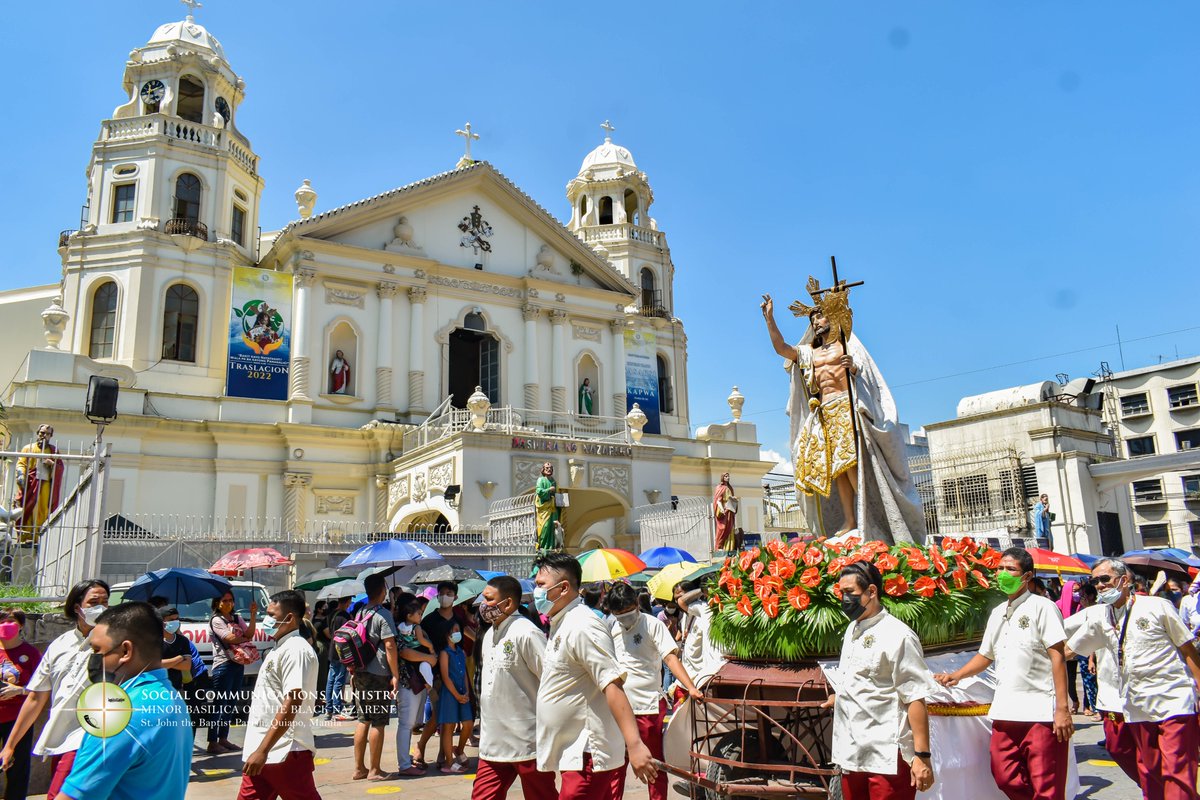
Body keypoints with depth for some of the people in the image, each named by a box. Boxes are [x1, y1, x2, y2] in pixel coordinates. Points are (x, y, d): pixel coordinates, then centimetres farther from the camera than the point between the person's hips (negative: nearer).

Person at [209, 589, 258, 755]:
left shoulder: (237, 618, 14)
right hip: (223, 665, -7)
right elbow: (230, 638, -16)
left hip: (238, 663, 7)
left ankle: (223, 738, 21)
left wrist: (253, 615, -9)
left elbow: (249, 633, 1)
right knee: (220, 704, -6)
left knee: (231, 703, 12)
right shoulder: (216, 620, -5)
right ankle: (212, 743, -3)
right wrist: (246, 638, -1)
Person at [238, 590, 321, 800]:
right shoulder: (280, 649, 16)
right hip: (262, 751, 9)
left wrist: (263, 750, -24)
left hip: (286, 752, -9)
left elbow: (291, 703, -23)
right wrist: (258, 750, 21)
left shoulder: (296, 650, -15)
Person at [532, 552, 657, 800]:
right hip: (575, 754, 9)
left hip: (588, 757, -9)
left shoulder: (582, 627, -18)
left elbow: (613, 685, -26)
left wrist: (634, 744, -32)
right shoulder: (560, 626, 13)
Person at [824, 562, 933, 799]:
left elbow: (915, 699, -16)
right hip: (852, 755, 8)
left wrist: (922, 756, -18)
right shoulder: (852, 630, 12)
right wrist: (841, 697, 37)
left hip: (887, 759, -8)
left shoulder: (897, 635, -13)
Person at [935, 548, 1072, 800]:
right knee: (1006, 779, 8)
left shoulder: (1042, 606, -3)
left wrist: (1062, 709, -14)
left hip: (1040, 712, -6)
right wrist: (955, 676, 12)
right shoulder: (997, 612, 17)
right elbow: (986, 655, 25)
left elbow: (1058, 656, -9)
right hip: (1005, 712, 7)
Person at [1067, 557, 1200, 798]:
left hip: (1174, 703, -4)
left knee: (1178, 775, -7)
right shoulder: (1097, 616, 6)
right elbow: (1067, 649, 11)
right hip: (1137, 710, 4)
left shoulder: (1157, 606, -4)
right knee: (1149, 775, 12)